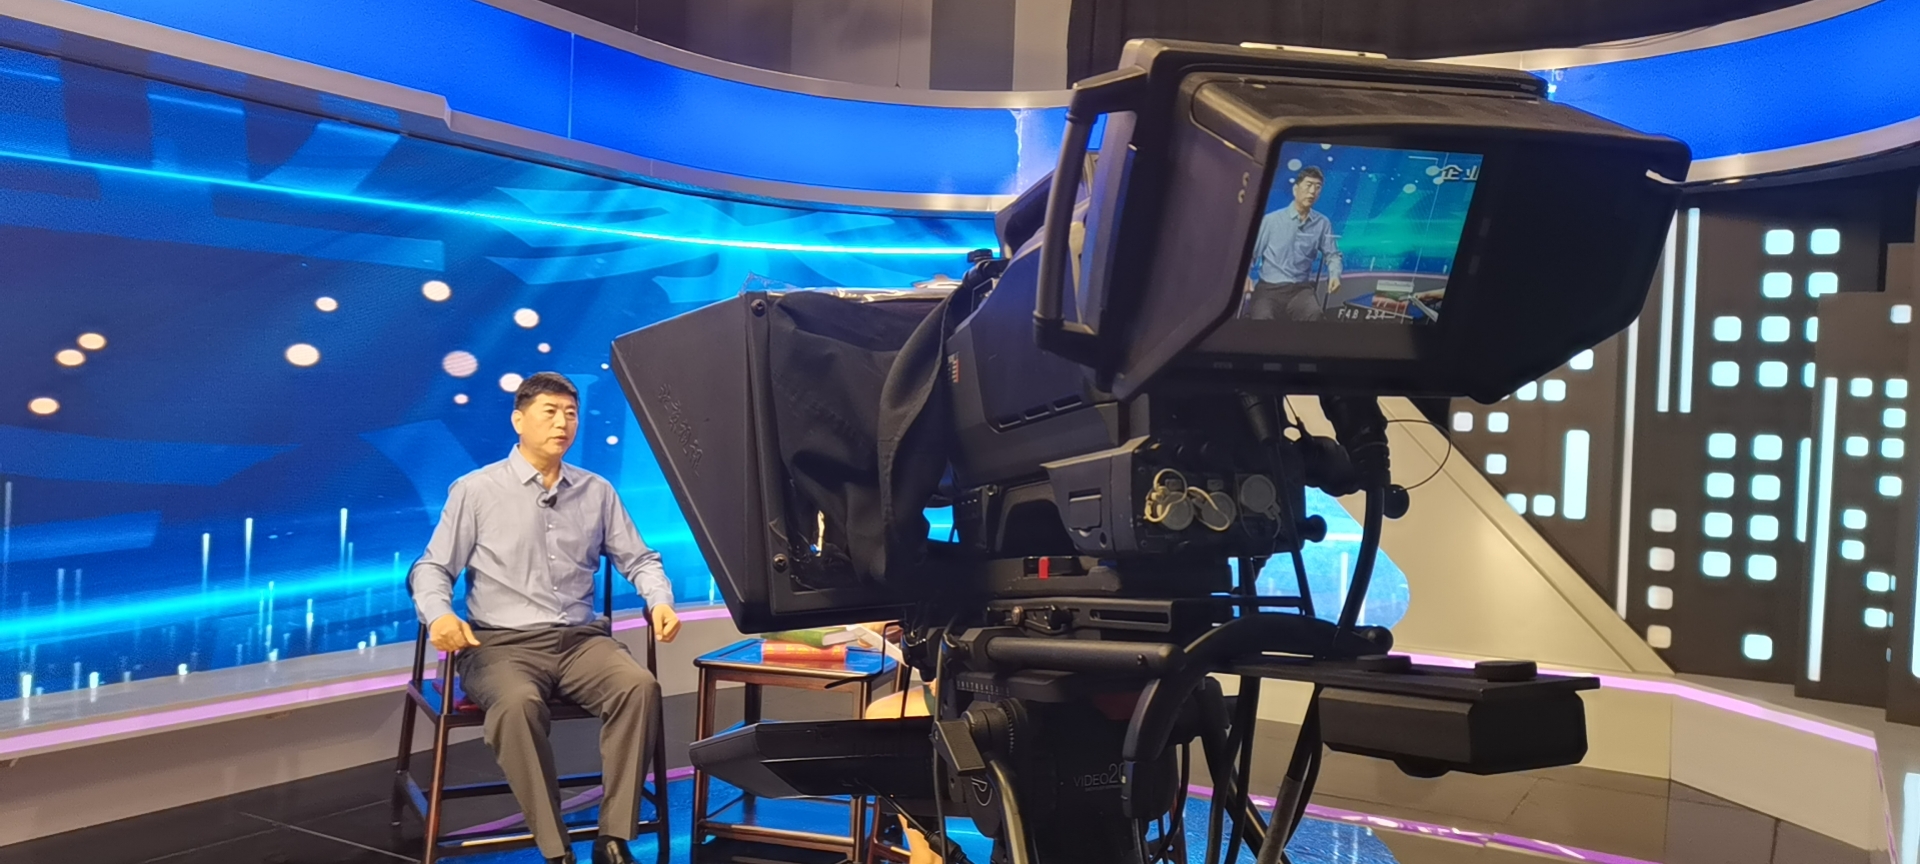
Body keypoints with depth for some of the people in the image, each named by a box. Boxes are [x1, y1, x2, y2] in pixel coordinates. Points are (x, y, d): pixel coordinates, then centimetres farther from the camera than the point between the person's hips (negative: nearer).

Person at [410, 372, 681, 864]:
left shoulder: (597, 492, 14)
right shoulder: (475, 491, 5)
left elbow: (638, 560, 17)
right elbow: (432, 568, 3)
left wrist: (660, 601, -5)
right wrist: (438, 615, -19)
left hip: (582, 639, 3)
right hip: (503, 644, -3)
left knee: (640, 686, -29)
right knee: (518, 703, -37)